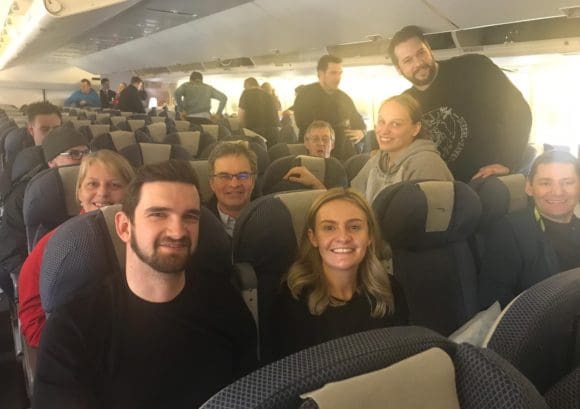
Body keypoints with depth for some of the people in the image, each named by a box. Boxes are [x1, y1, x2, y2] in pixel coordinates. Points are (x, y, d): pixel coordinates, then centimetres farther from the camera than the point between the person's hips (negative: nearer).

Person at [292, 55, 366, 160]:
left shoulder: (344, 98, 15)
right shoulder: (306, 94, -3)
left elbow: (358, 120, 28)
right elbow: (302, 124, -16)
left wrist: (361, 131, 1)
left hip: (345, 156, 5)